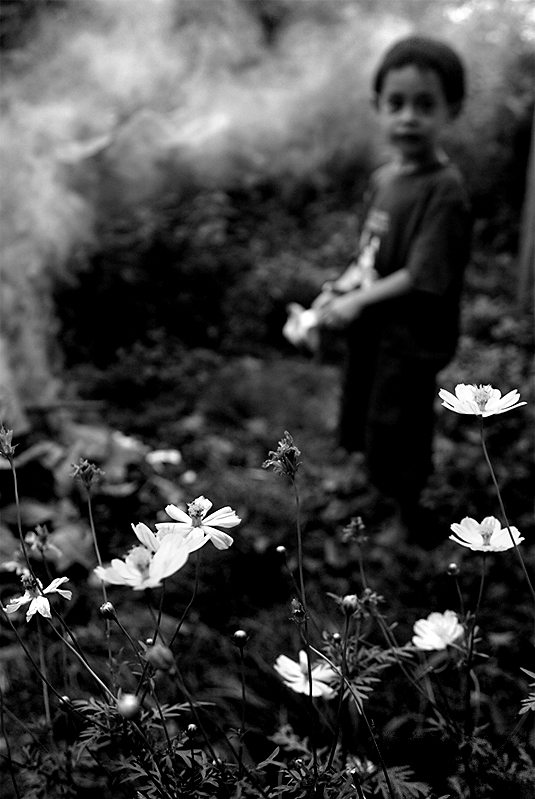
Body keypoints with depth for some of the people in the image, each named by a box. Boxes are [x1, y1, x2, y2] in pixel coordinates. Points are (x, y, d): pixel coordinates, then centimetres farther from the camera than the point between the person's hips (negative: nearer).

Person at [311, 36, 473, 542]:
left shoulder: (444, 191, -20)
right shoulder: (382, 178, 3)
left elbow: (422, 278, -23)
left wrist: (357, 301, -18)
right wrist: (337, 290, -3)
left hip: (411, 343, -8)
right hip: (371, 330, 8)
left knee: (398, 458, 7)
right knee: (366, 438, 22)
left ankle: (411, 521, 30)